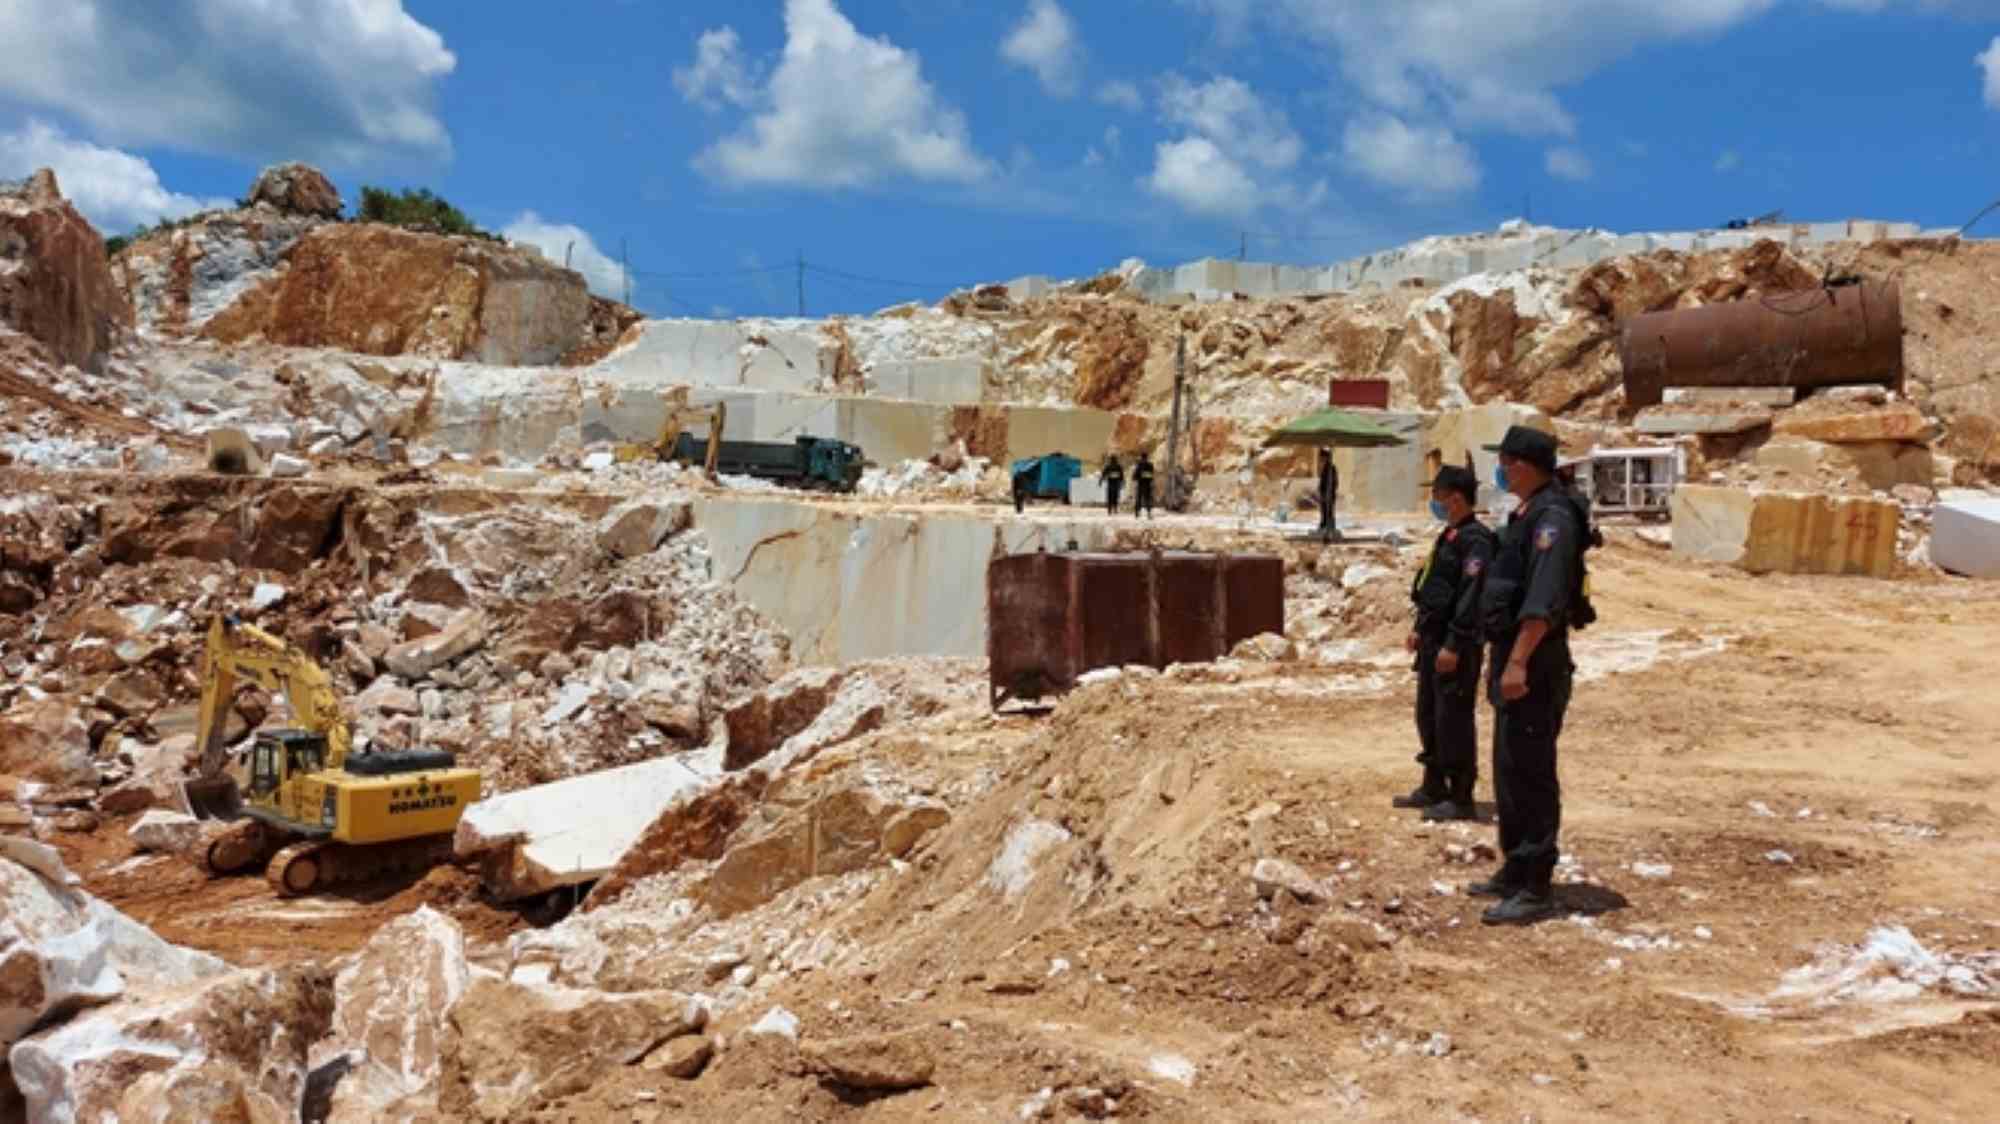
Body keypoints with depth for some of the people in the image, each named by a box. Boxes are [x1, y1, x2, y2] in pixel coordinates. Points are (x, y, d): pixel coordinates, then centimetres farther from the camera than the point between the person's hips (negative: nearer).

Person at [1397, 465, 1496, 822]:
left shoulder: (1475, 540, -17)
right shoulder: (1448, 536, 14)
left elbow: (1471, 596, -22)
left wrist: (1453, 646, -24)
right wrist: (1420, 628, 21)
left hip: (1457, 645, -10)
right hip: (1434, 639, 10)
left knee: (1453, 719, -4)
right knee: (1428, 715, 16)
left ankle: (1461, 798, 4)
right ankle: (1433, 788, 28)